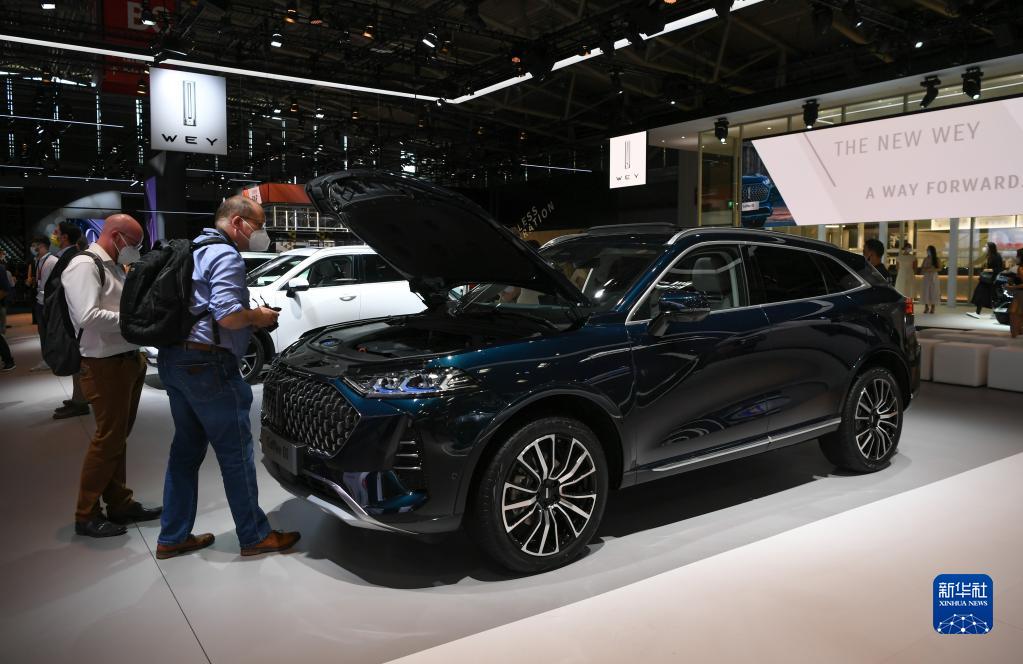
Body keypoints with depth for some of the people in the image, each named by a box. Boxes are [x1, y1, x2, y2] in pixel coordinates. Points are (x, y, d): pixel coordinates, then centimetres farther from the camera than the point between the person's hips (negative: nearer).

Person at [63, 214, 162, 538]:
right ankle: (87, 516, 11)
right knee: (108, 439, -2)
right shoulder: (84, 265, -13)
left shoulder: (114, 267, 16)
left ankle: (119, 503, 29)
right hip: (106, 366, -9)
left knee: (119, 436, 17)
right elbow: (87, 316, -26)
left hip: (129, 360, 9)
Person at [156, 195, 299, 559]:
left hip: (172, 359, 10)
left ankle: (173, 537, 25)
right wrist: (258, 317, -5)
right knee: (236, 454, 1)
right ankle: (255, 536, 12)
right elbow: (228, 316, -24)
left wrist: (250, 315, 16)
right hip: (206, 363, -10)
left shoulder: (194, 250, 18)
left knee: (186, 449, 17)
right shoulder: (226, 256, -13)